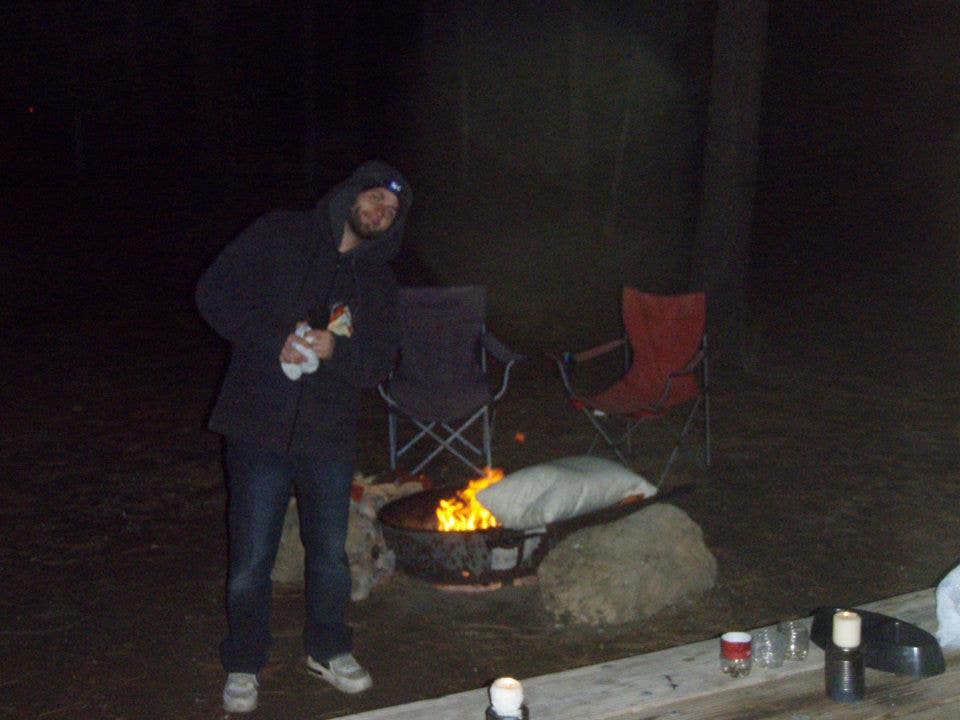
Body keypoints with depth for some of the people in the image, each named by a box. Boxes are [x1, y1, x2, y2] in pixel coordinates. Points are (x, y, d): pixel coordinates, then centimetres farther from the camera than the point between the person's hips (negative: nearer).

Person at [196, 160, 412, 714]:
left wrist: (336, 349, -17)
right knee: (251, 562, 3)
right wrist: (276, 339, -17)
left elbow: (380, 361, 4)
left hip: (331, 434, 4)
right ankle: (244, 667, 23)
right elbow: (215, 293, -7)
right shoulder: (279, 237, -1)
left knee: (331, 553, 15)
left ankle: (328, 650, 36)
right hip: (260, 427, -4)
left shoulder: (379, 279, 11)